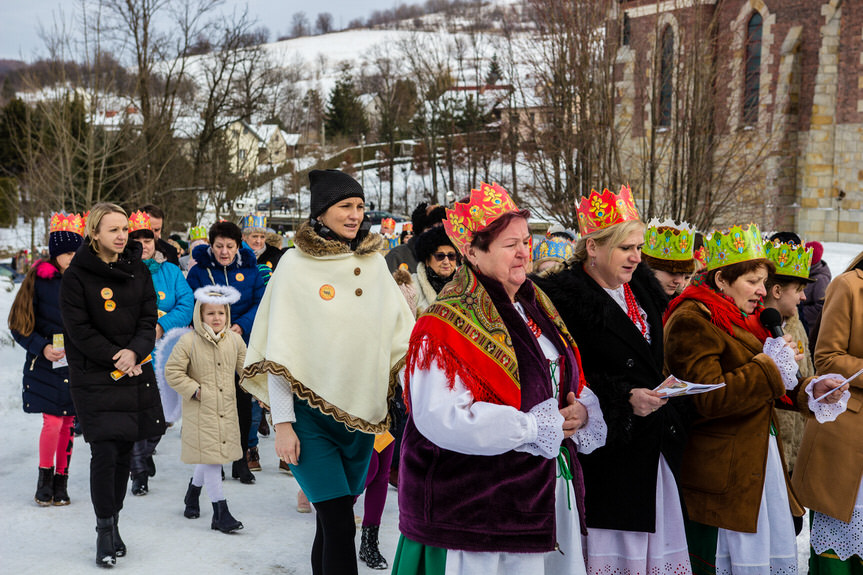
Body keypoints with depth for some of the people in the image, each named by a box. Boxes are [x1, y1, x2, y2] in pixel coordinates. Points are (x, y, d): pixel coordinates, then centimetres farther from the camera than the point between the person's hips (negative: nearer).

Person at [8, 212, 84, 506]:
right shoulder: (39, 278, -5)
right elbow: (20, 325, -2)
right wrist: (42, 347, -14)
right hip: (46, 364, -2)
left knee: (68, 423, 8)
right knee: (52, 423, -8)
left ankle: (61, 480, 22)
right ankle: (45, 476, 15)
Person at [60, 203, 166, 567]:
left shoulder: (138, 270, 8)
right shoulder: (77, 275, -4)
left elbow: (149, 318, 5)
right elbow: (79, 329, -8)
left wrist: (135, 351, -13)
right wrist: (115, 357, -14)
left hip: (135, 372, 4)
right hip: (94, 377, -4)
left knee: (125, 451, 7)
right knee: (104, 453, -8)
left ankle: (113, 522, 21)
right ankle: (105, 530, 5)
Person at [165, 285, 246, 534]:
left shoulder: (234, 340, 3)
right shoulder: (188, 341, -11)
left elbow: (246, 368, 14)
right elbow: (172, 372, -7)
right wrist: (195, 390, -13)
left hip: (227, 409, 5)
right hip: (200, 411, -5)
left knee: (211, 457, 15)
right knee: (210, 457, -7)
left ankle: (193, 491, 43)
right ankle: (220, 512, -2)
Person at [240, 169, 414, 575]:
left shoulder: (374, 261, 7)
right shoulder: (296, 263, -4)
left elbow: (401, 331, 10)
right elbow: (279, 350, -6)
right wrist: (282, 424, -10)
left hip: (360, 413, 4)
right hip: (310, 413, -4)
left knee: (333, 518, 12)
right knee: (340, 524, -11)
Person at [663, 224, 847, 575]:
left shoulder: (742, 321, 18)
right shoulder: (691, 322, -14)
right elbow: (709, 397, -25)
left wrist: (809, 391, 7)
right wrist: (770, 366, -17)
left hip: (762, 462, 10)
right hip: (722, 476, -10)